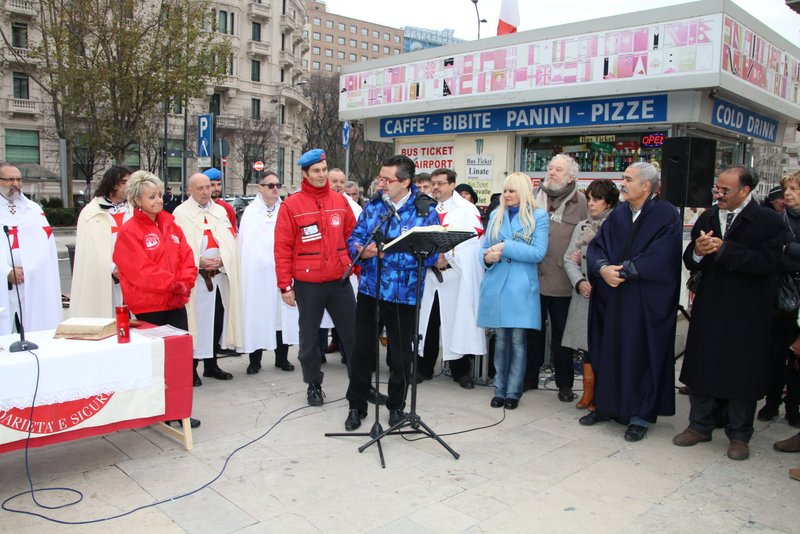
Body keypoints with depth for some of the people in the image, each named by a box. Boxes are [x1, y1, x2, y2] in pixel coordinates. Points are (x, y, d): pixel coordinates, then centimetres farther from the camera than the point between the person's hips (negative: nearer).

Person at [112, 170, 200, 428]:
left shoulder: (170, 225, 11)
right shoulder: (129, 231, -8)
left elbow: (186, 257, 7)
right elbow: (140, 271, -15)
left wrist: (184, 283, -10)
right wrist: (172, 283, -16)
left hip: (176, 302, 6)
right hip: (148, 306, -6)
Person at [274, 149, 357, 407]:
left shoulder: (339, 201, 6)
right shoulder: (291, 205, -4)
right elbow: (283, 248, -5)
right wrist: (285, 285, -7)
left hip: (340, 281, 3)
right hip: (307, 284, -2)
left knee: (353, 332, 7)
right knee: (309, 337, 11)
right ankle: (314, 384, 27)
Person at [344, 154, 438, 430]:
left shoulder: (426, 211, -9)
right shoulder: (373, 205, 4)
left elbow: (429, 255, -16)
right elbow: (355, 238, 5)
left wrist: (388, 253, -24)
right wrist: (363, 252, -19)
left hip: (403, 294, -3)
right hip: (370, 289, 3)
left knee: (401, 353, 11)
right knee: (362, 348, 11)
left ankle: (396, 406, 32)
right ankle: (357, 405, 28)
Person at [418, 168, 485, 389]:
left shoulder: (467, 209, 1)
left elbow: (472, 240, -8)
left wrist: (447, 257, -14)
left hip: (456, 275, -3)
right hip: (429, 273, 4)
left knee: (458, 322, 1)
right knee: (427, 322, 7)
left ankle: (461, 370, 14)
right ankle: (424, 368, 19)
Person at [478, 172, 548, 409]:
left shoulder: (538, 216, 1)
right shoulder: (496, 215, 14)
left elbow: (538, 253, -10)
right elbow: (485, 247, 14)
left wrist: (506, 247, -15)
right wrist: (487, 257, -9)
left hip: (521, 288, -3)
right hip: (496, 285, 3)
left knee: (518, 340, 0)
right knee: (500, 339, 9)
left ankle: (513, 392, 10)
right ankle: (499, 390, 17)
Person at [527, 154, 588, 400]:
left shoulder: (580, 203, 0)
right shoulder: (533, 197, 8)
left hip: (562, 280, -2)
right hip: (532, 276, 3)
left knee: (561, 333, 9)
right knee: (532, 330, 13)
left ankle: (564, 384, 22)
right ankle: (530, 377, 27)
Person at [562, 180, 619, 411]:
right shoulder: (582, 227, 13)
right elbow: (569, 259, 10)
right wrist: (579, 282, -5)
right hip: (585, 294, 5)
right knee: (588, 341, 7)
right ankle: (588, 392, 16)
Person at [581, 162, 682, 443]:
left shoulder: (666, 215, -7)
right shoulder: (618, 214, 10)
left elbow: (660, 257, -17)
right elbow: (596, 246, 4)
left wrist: (624, 270, -17)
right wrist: (603, 268, -16)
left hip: (646, 302, -5)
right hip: (612, 298, 5)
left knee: (641, 354, 2)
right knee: (609, 350, 10)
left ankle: (641, 414, 14)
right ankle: (607, 405, 24)